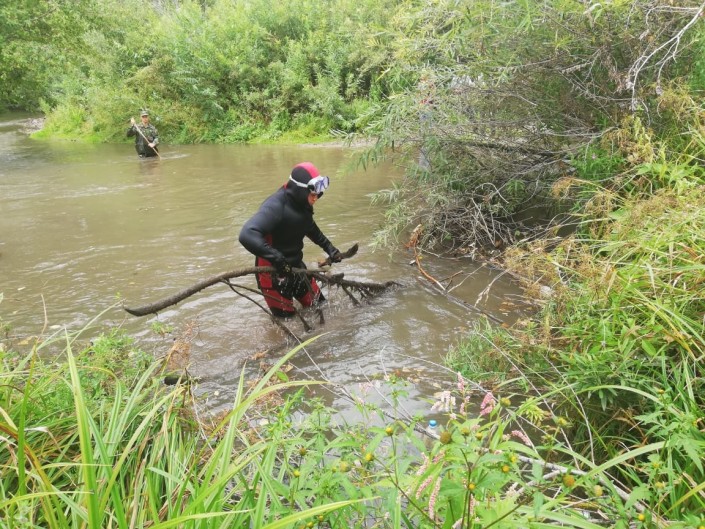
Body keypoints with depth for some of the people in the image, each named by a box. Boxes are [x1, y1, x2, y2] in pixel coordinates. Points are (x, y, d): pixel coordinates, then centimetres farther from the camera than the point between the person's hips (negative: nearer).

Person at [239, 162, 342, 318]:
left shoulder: (301, 204, -2)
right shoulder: (275, 206, -28)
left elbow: (311, 229, 21)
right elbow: (247, 235, -42)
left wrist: (329, 247, 15)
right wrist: (277, 259, -46)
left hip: (295, 266, 8)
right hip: (273, 272, -8)